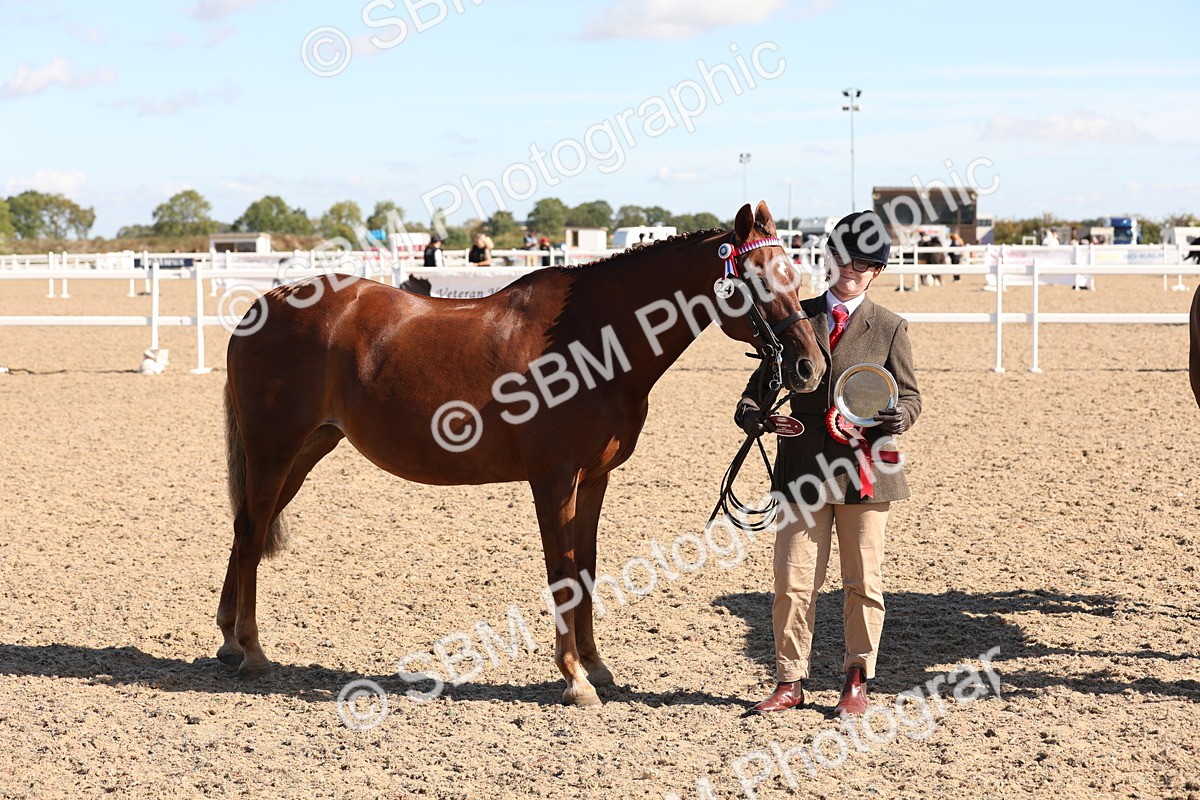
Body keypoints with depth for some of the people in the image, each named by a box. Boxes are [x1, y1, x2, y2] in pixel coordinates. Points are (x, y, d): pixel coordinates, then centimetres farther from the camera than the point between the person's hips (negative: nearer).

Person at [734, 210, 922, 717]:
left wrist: (899, 418, -20)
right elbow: (766, 377, 10)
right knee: (793, 582, 2)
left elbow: (910, 393, 3)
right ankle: (789, 682, 13)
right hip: (802, 472, 1)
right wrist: (750, 411, -12)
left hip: (864, 473, -1)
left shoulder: (889, 328, 5)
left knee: (863, 583, 7)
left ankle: (857, 681, 20)